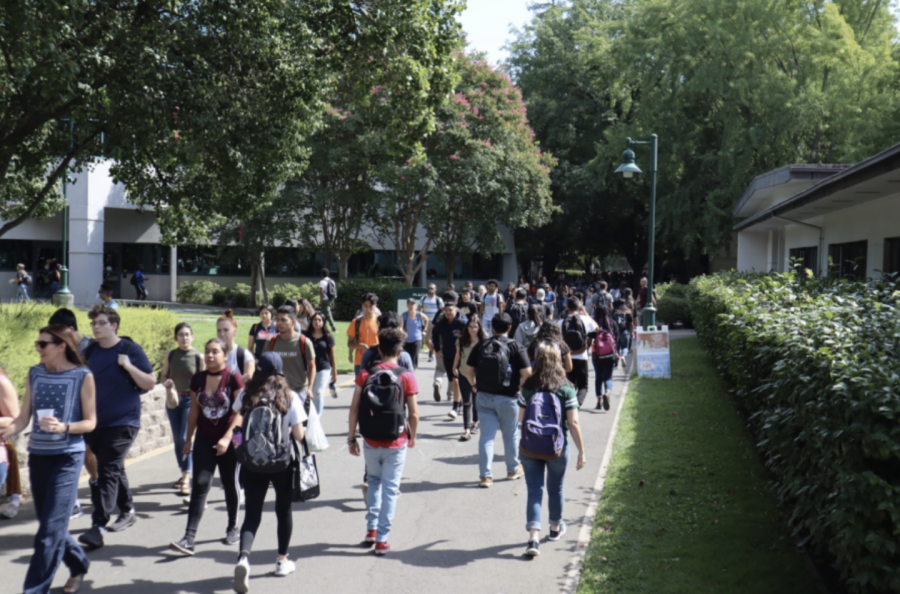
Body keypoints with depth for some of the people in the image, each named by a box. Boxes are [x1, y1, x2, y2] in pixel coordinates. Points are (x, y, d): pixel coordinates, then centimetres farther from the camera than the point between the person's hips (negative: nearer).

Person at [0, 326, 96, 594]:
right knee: (49, 523, 14)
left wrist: (63, 427, -22)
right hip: (37, 455, 5)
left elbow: (90, 422, -4)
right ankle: (78, 564, 36)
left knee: (51, 527, -6)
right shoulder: (34, 374, 6)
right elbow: (24, 416, 6)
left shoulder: (82, 376, -7)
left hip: (67, 457, -5)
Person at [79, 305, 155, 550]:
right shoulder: (90, 351, 8)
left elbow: (150, 383, -7)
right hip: (94, 421, 6)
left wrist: (129, 366, -20)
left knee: (108, 471, -12)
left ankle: (98, 526, -15)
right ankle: (127, 510, 34)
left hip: (122, 422, -6)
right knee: (113, 468, 17)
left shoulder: (131, 350, -7)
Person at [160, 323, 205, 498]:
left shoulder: (198, 357, -6)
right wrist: (166, 382, -11)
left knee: (185, 438, -12)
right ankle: (184, 474, 24)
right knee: (177, 439, 11)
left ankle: (186, 479, -9)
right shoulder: (170, 356, 3)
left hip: (191, 400, -4)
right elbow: (163, 376, 12)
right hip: (173, 399, 4)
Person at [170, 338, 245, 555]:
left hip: (229, 440, -3)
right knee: (200, 485, -6)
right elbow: (194, 411, 12)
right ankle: (189, 538, -10)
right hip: (204, 439, 3)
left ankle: (233, 528, 30)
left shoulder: (233, 378, -10)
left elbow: (240, 411, -13)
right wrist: (188, 439, 14)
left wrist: (228, 437, -22)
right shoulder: (198, 379, 3)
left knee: (230, 484, 11)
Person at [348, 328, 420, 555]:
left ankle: (371, 529, 20)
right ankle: (382, 540, 7)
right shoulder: (406, 377, -7)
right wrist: (412, 437, 10)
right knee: (390, 488, 7)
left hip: (370, 441, 2)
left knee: (374, 481, 24)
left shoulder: (365, 374, -3)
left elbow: (354, 408, -3)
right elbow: (413, 413, -6)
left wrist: (351, 438, 6)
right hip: (396, 443, -2)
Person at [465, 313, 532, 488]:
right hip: (507, 398, -2)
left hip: (483, 396, 2)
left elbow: (468, 370, 6)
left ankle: (485, 475, 2)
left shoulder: (481, 345, 1)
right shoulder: (514, 347, -9)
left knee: (486, 435, 5)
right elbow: (526, 373, -13)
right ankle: (513, 470, 31)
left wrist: (474, 385, 21)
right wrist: (521, 387, 5)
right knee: (510, 434, 15)